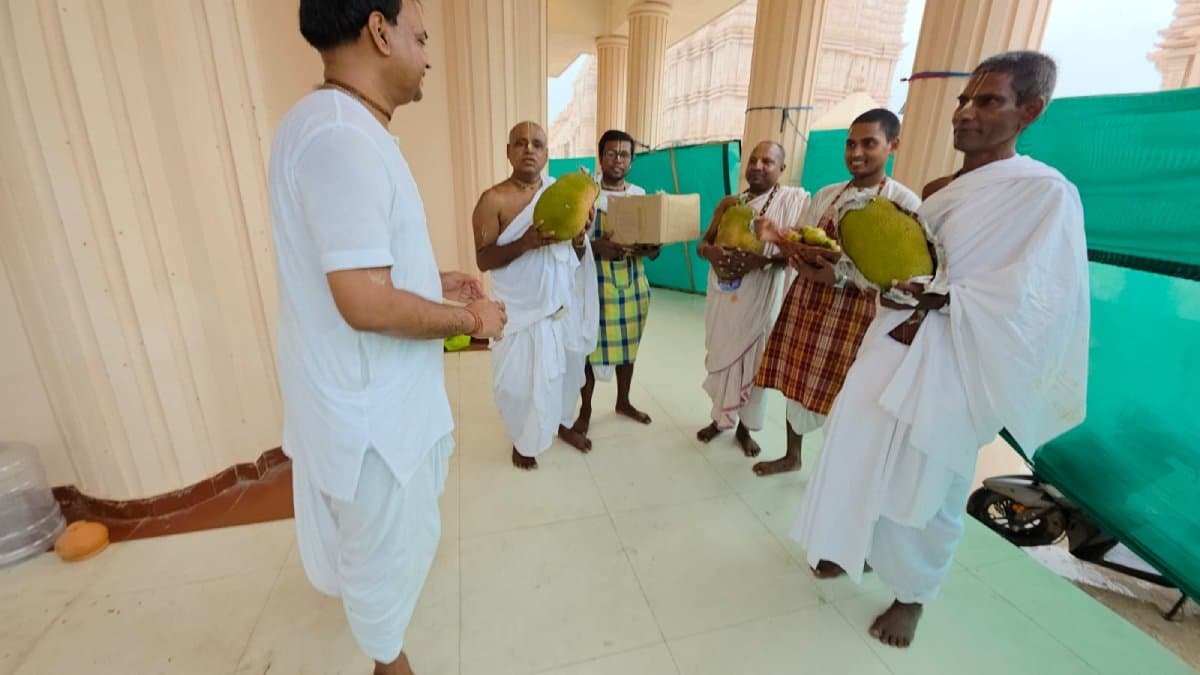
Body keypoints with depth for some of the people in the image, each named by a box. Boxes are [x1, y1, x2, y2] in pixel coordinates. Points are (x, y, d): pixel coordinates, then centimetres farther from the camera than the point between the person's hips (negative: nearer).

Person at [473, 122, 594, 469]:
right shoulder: (494, 199, -11)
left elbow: (578, 254, 10)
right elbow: (483, 259, -13)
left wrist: (579, 239, -14)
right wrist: (525, 243, -27)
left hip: (563, 302, 5)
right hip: (522, 310, -4)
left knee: (564, 370, 16)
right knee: (521, 380, 4)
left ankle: (562, 423, 41)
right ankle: (523, 441, 29)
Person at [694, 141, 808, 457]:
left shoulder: (794, 199, -3)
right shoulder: (729, 203, 11)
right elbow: (704, 242, 11)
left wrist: (763, 259, -27)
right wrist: (710, 251, -13)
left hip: (760, 297, -4)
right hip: (723, 293, 4)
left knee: (752, 360, 5)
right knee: (719, 355, 10)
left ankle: (745, 426, 23)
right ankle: (721, 418, 29)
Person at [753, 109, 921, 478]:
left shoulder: (905, 203, -7)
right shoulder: (825, 194, 10)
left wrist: (838, 274, -27)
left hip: (854, 311, -5)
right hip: (806, 300, 5)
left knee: (839, 392, 3)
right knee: (798, 380, 13)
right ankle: (791, 456, 34)